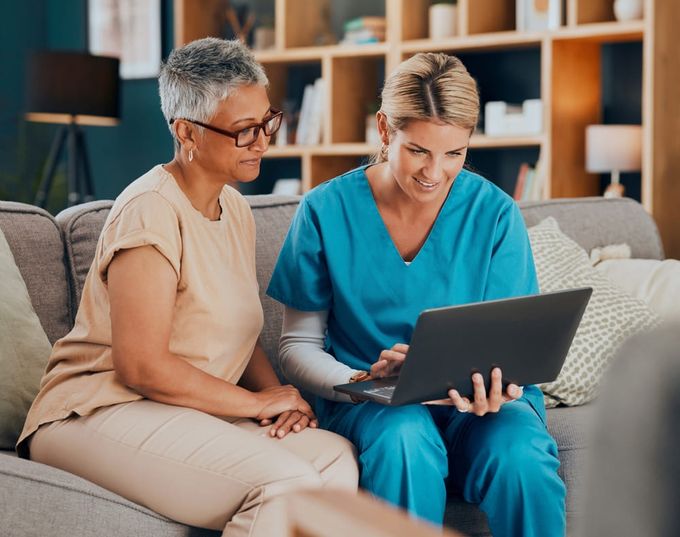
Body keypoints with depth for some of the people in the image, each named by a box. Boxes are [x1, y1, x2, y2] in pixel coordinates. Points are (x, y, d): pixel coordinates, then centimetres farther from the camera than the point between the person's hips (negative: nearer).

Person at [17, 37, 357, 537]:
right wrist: (259, 403, -11)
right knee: (285, 483, -29)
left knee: (337, 456, -16)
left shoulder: (235, 209, 14)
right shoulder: (151, 213, -15)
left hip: (193, 414, 8)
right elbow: (142, 366, -20)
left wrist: (279, 395, -3)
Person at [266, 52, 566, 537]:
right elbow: (298, 346, 1)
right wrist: (360, 382, -19)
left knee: (521, 457, -32)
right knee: (405, 440, -36)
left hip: (477, 403, 1)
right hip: (368, 400, -1)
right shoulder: (326, 212, -4)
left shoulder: (495, 214, -2)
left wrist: (492, 391, -23)